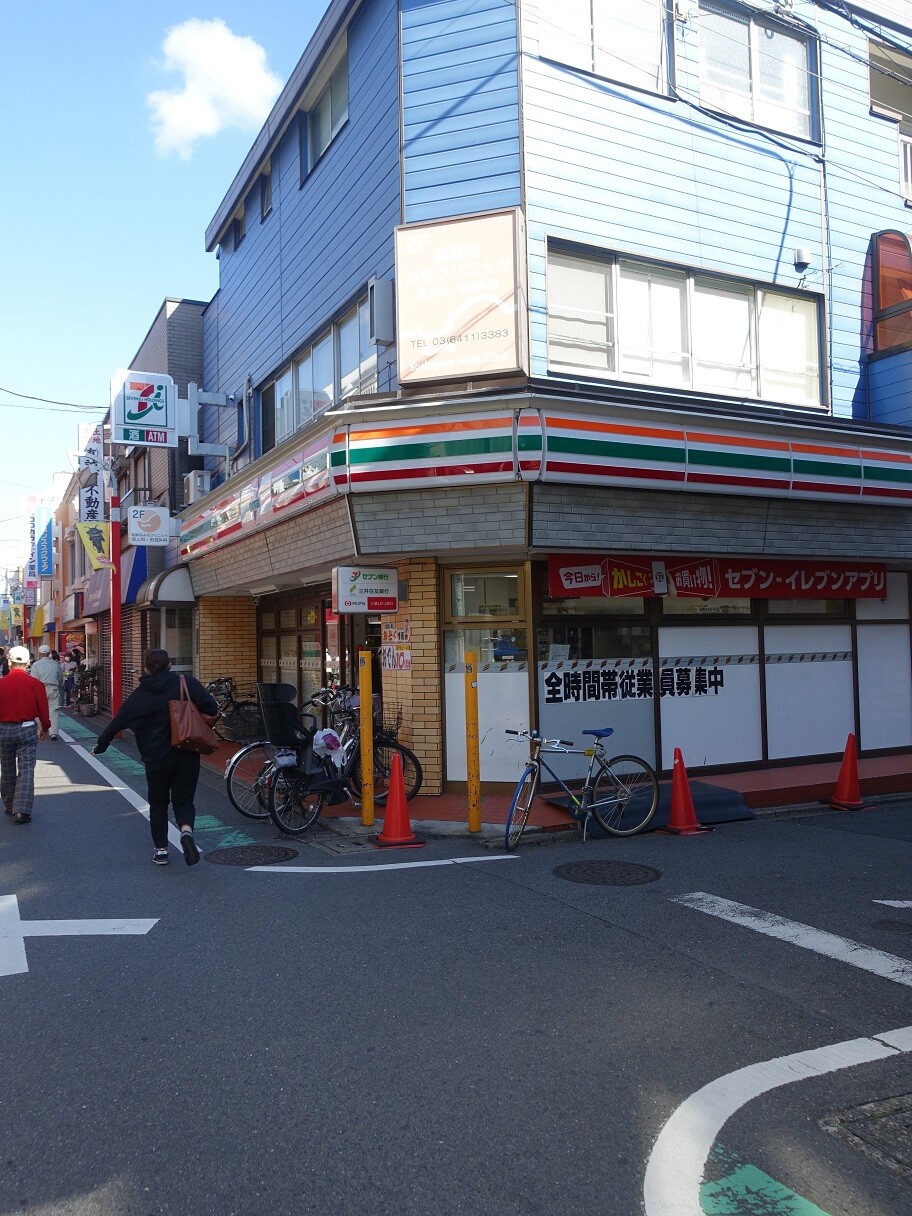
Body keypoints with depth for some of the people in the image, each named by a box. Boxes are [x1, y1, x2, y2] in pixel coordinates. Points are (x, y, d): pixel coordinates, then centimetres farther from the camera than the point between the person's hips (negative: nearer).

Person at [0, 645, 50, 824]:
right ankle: (22, 810, -11)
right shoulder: (35, 684, -9)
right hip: (27, 729, -1)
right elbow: (43, 709, -3)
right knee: (26, 770, 0)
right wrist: (45, 728, 13)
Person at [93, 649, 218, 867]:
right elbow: (211, 708, -15)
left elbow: (117, 723, 7)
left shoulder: (139, 696, 1)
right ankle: (186, 830, -18)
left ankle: (161, 850, 18)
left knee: (158, 804, 18)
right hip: (187, 757, 0)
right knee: (183, 800, 11)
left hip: (156, 760, 1)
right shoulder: (187, 683, -6)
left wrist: (100, 746, 22)